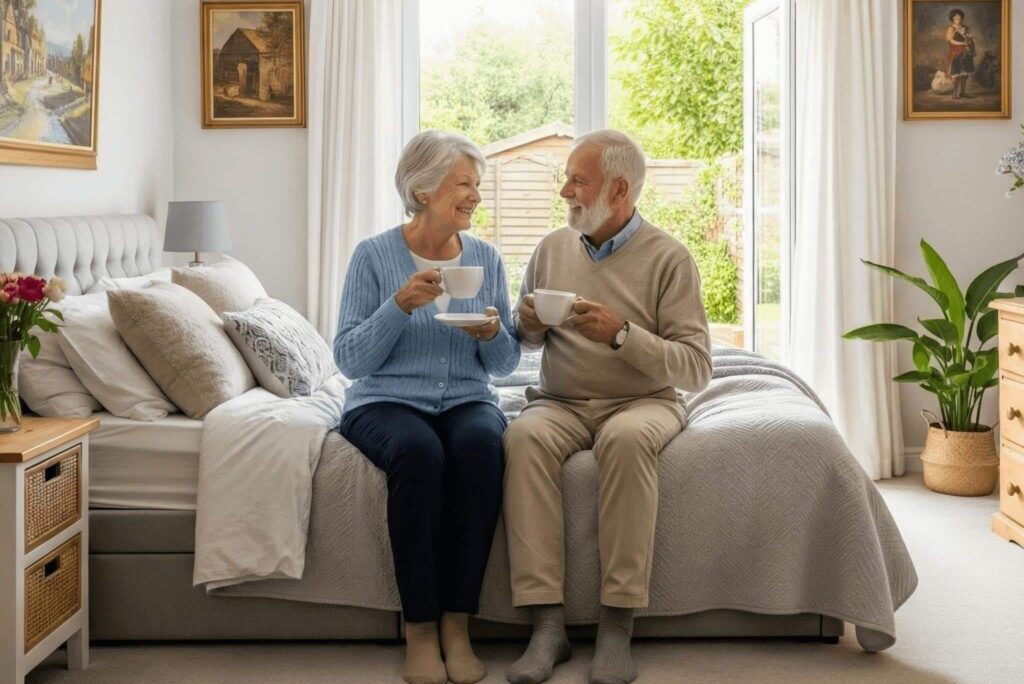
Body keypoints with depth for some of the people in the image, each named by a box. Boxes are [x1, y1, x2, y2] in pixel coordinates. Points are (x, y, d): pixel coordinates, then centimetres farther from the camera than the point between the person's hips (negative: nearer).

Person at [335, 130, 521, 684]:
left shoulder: (486, 258, 8)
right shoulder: (374, 256, -2)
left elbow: (504, 363, 10)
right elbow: (350, 359, -7)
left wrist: (493, 334, -12)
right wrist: (400, 305, -19)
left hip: (467, 400, 3)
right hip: (386, 402, -2)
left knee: (481, 444, -33)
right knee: (418, 451, -36)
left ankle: (456, 623, -25)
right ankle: (419, 628, -24)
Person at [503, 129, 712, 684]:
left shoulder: (667, 257, -2)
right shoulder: (553, 248, 12)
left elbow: (696, 368, -9)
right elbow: (524, 342, 23)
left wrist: (621, 333, -21)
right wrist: (529, 323, -1)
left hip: (642, 403, -3)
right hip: (561, 404, 3)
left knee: (628, 439, -38)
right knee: (525, 436, -31)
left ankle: (617, 624, -31)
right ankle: (547, 623, -32)